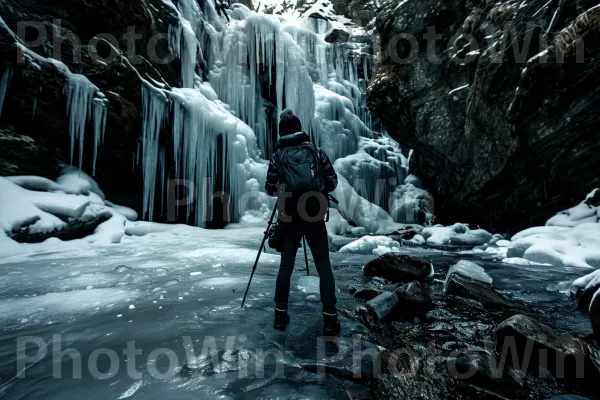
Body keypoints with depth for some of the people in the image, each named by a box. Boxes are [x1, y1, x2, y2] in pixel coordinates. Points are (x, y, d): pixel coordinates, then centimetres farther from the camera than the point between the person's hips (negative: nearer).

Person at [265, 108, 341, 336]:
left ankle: (280, 315, 21)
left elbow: (269, 189, 2)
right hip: (315, 217, 0)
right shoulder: (316, 152, 3)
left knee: (286, 265, 13)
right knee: (324, 267, 5)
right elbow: (333, 182, 4)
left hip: (289, 218, 1)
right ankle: (330, 321, 7)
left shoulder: (278, 156, 2)